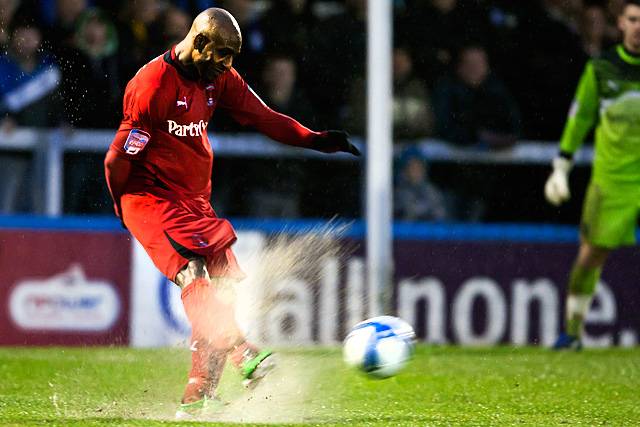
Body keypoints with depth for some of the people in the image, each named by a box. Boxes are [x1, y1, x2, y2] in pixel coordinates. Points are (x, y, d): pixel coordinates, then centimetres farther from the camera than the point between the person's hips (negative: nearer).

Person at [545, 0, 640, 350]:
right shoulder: (599, 70, 0)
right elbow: (579, 117, 9)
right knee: (591, 255, 1)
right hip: (611, 179, 0)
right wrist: (561, 167, 8)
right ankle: (573, 330, 17)